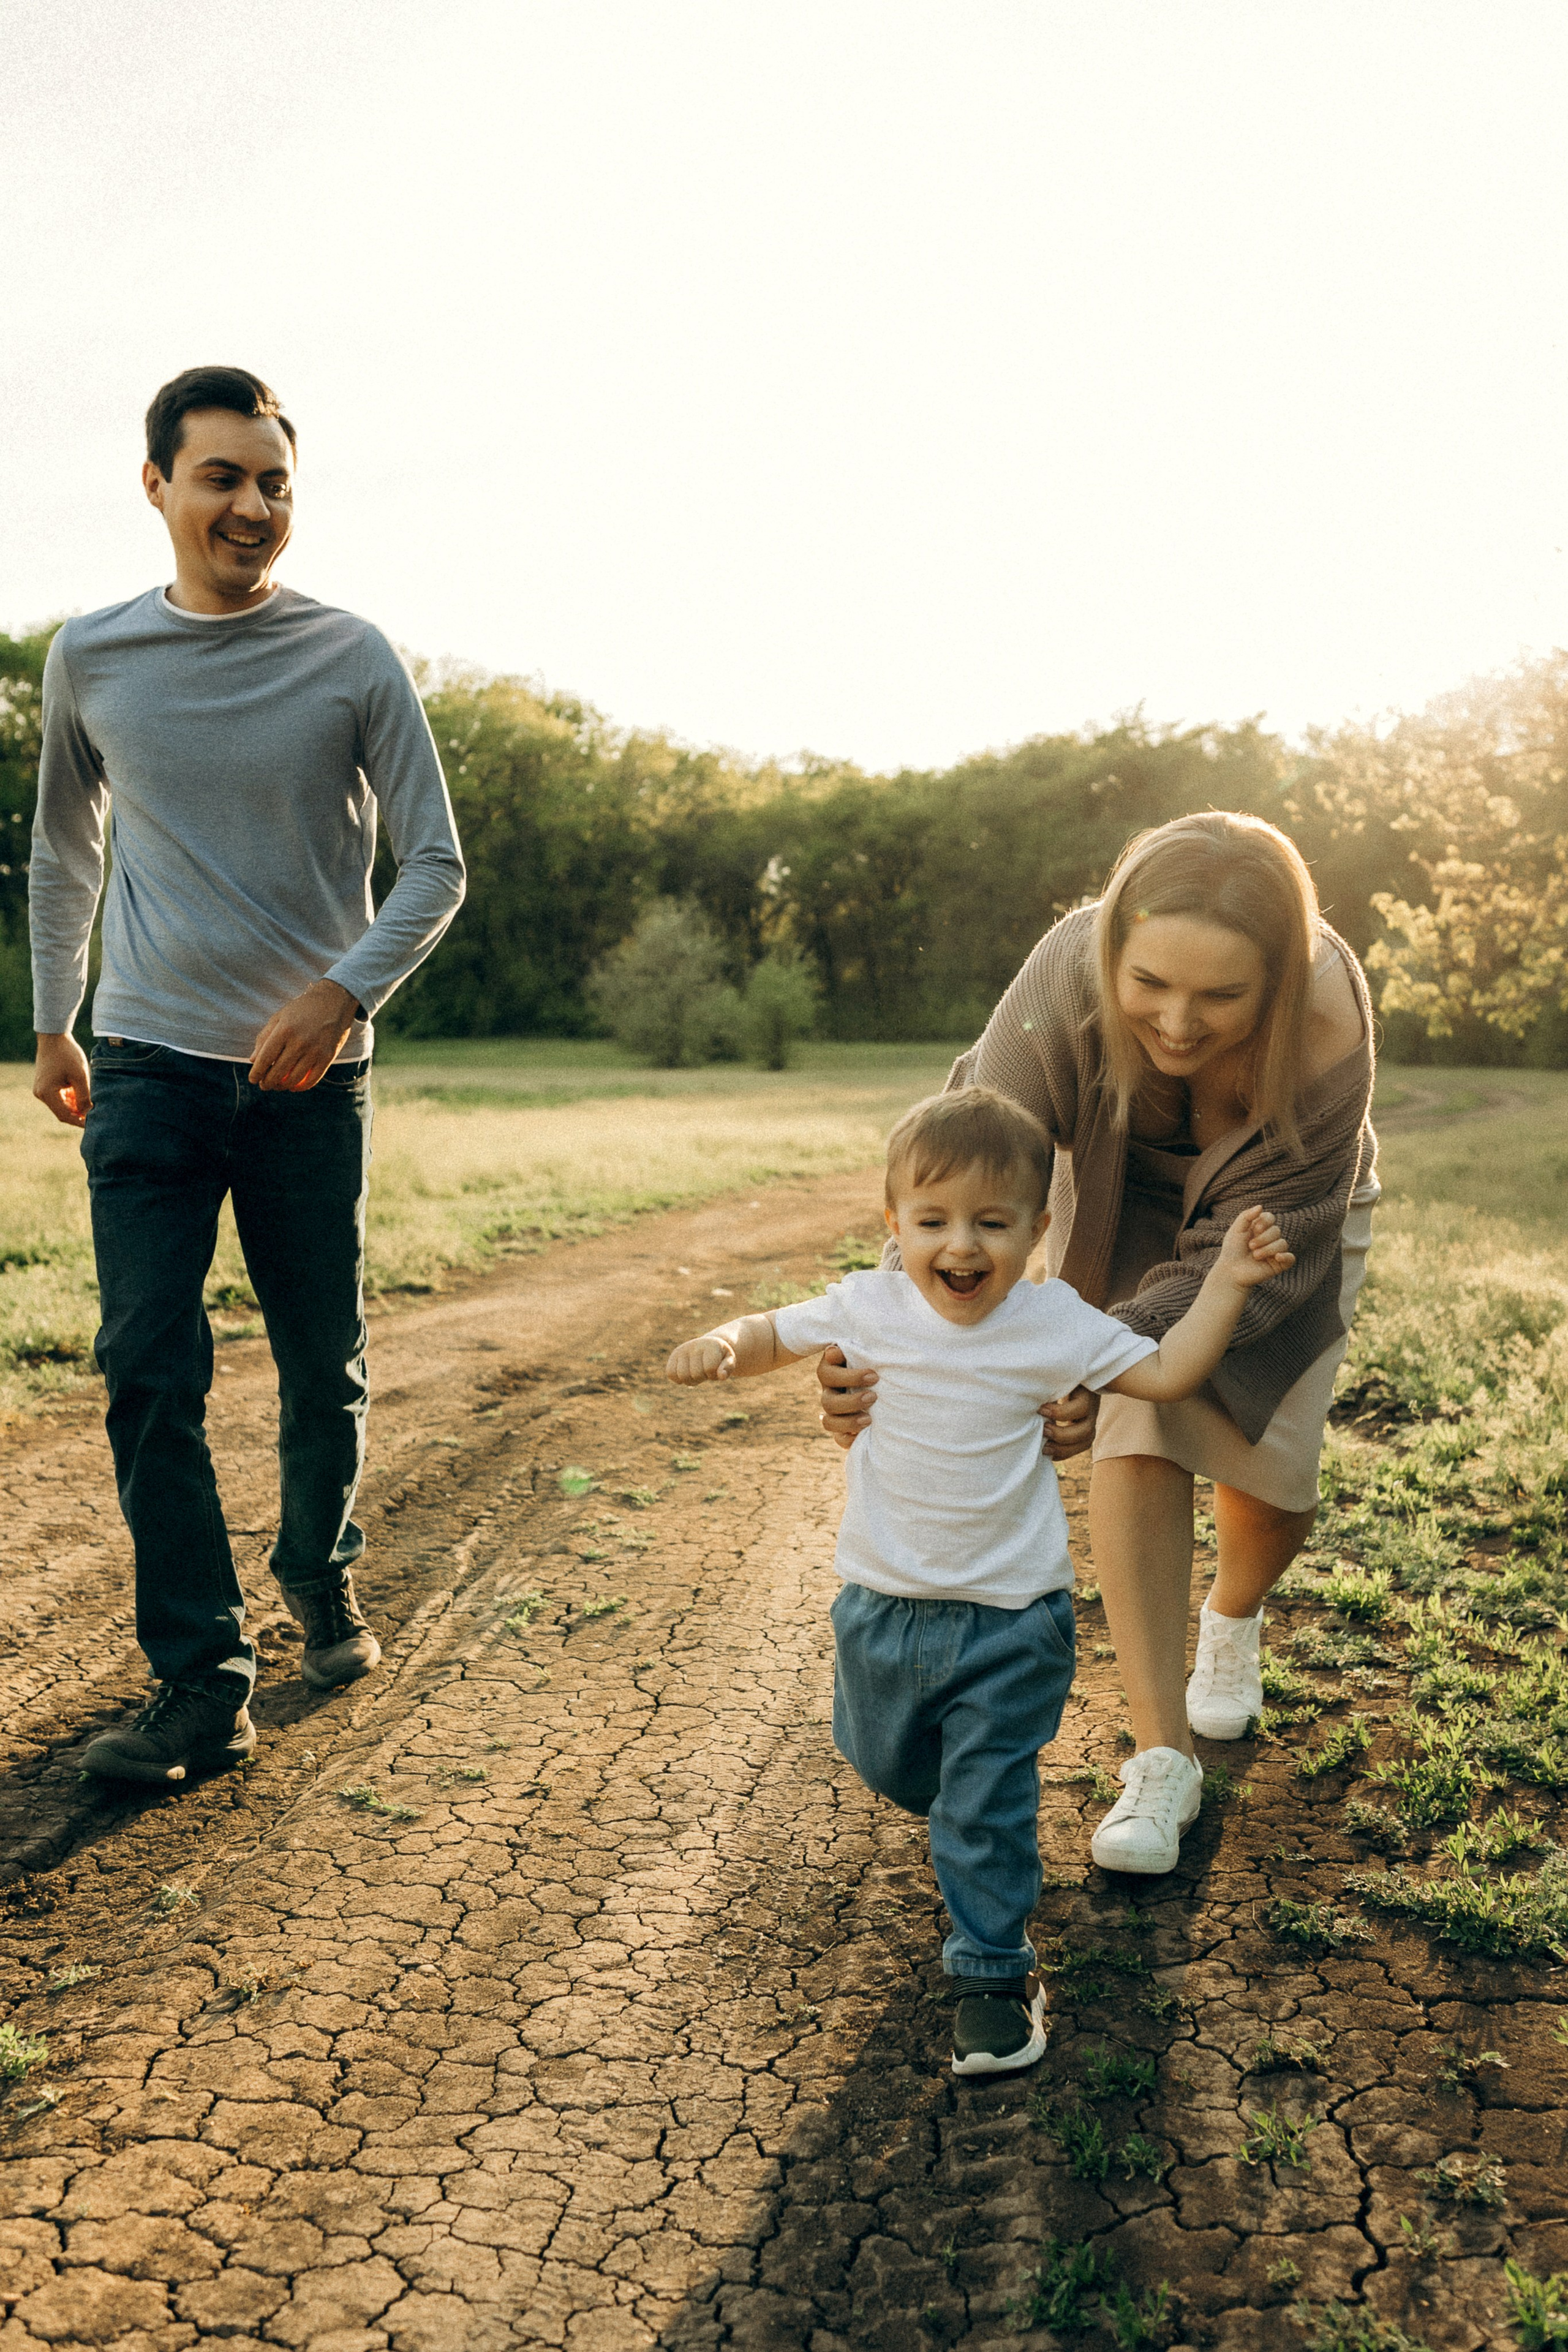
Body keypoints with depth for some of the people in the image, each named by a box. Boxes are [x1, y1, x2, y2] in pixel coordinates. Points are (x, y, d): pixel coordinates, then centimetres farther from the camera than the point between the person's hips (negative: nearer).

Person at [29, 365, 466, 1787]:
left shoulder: (351, 659, -2)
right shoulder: (92, 657, 5)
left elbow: (436, 868, -1)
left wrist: (346, 989, -17)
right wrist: (51, 1023, 18)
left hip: (312, 1074, -1)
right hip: (149, 1068, 1)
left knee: (326, 1364, 9)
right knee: (151, 1374, -6)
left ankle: (322, 1579, 33)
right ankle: (201, 1677, 2)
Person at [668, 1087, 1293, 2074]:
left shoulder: (1054, 1323, -11)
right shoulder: (868, 1307, -9)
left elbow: (1166, 1373, -5)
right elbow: (777, 1335, 4)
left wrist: (1226, 1283, -14)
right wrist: (721, 1344, -17)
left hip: (1010, 1619, -3)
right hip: (882, 1608, 3)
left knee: (989, 1806, 1)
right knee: (885, 1764, 24)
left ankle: (995, 1975, 22)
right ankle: (970, 1807, 56)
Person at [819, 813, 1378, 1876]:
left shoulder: (1328, 1033, -40)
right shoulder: (1071, 976, -40)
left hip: (1294, 1212, 0)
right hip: (1137, 1204, 0)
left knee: (1271, 1463, 1)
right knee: (1141, 1442, -14)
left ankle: (1234, 1623, 38)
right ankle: (1163, 1762, -4)